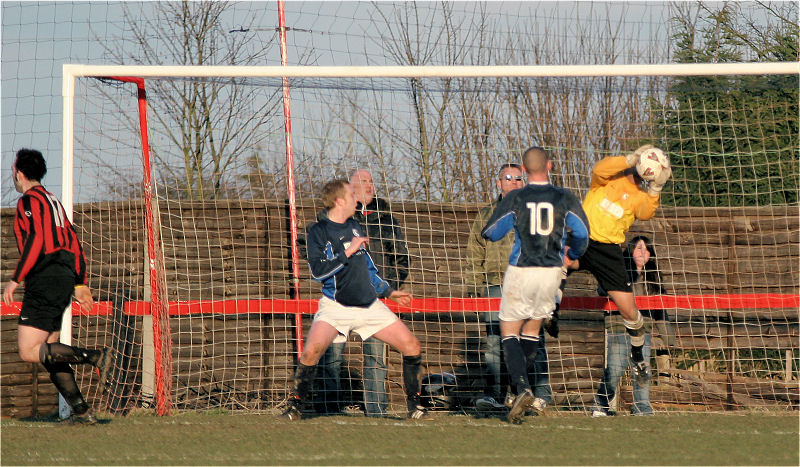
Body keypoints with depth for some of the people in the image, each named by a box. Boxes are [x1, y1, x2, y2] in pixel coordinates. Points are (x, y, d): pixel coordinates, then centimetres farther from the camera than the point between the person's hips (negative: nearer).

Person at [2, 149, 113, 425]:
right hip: (64, 277, 9)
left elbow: (36, 241, -19)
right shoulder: (51, 200, 22)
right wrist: (80, 284, 23)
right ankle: (81, 411, 2)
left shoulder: (30, 200, -6)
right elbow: (73, 241, 22)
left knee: (29, 351, -12)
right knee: (48, 352, 10)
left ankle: (97, 357, -23)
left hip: (45, 280, -9)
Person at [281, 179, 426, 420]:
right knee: (312, 350, -26)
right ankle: (295, 405, -9)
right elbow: (317, 270, -16)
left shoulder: (354, 227, 15)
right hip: (336, 307, -5)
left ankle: (414, 403, 13)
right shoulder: (317, 231, -4)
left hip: (369, 305, 5)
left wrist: (389, 291, 24)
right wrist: (347, 252, -17)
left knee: (412, 346, -3)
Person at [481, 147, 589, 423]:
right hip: (551, 272, 3)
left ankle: (521, 387, -19)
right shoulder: (565, 198, -1)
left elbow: (490, 233, -3)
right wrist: (572, 254, 19)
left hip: (520, 273, -3)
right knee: (533, 329, 18)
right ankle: (522, 387, 16)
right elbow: (582, 233, -2)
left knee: (509, 332, 3)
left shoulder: (514, 199, -6)